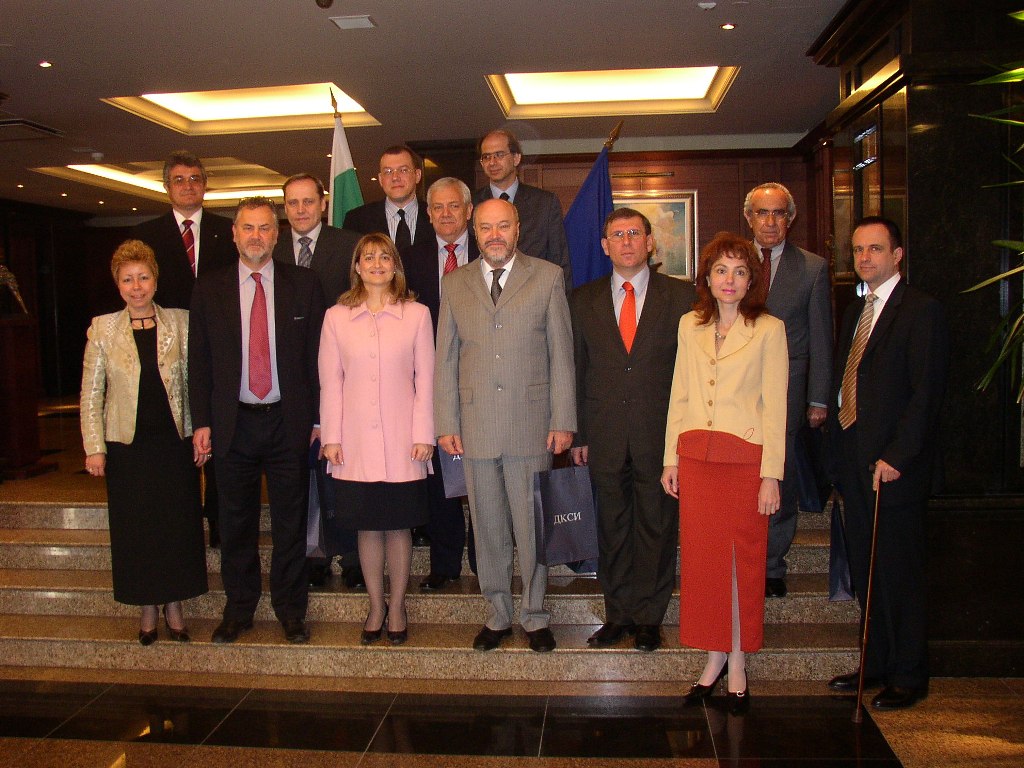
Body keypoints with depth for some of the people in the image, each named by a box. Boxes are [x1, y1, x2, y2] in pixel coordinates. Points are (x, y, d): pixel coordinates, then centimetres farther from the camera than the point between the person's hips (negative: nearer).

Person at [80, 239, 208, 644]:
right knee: (135, 530, 8)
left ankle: (174, 606, 23)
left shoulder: (180, 322, 1)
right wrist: (94, 447, -4)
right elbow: (90, 393, 2)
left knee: (178, 526, 6)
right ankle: (148, 608, 24)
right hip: (127, 444, 0)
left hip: (175, 443, 0)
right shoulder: (102, 328, 1)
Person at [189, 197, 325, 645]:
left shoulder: (303, 284, 2)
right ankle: (238, 608, 27)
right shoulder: (209, 289, 5)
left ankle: (291, 609, 23)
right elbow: (199, 361, 5)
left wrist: (318, 416, -2)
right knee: (236, 523, 11)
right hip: (234, 423, 1)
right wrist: (202, 422, 0)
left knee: (291, 521, 8)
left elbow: (318, 353, 1)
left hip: (289, 422, -1)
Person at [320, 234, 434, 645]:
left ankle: (397, 607, 23)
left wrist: (423, 435, -3)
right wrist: (331, 437, 1)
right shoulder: (336, 317, 5)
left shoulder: (417, 314, 2)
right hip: (356, 444, 1)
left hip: (402, 443, -1)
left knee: (399, 526, 7)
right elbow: (330, 382, 5)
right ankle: (376, 607, 24)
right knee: (367, 527, 9)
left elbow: (425, 379, 1)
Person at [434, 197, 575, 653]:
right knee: (488, 528, 11)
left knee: (532, 526, 5)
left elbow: (561, 353, 1)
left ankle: (535, 616, 22)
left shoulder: (547, 277, 3)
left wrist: (563, 421, -4)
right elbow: (445, 358, 8)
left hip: (531, 424, -2)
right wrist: (446, 423, 2)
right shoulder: (455, 284, 9)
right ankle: (498, 616, 26)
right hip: (475, 425, 2)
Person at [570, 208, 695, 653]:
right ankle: (618, 614, 24)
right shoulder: (583, 300, 8)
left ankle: (648, 617, 21)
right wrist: (577, 434, 3)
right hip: (605, 434, 2)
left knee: (656, 526, 6)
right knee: (612, 526, 10)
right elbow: (576, 369, 8)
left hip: (661, 432, -1)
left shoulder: (679, 296, 3)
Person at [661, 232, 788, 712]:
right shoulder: (690, 325, 9)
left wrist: (771, 474, -9)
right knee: (701, 559, 5)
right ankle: (714, 658, 20)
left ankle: (738, 664, 18)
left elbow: (775, 405, -5)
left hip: (746, 458, -3)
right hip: (696, 457, 3)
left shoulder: (769, 329, -2)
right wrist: (671, 459, 8)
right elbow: (679, 396, 11)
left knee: (744, 561, 5)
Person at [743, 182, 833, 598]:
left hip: (785, 392, 0)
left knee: (780, 485, 6)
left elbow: (821, 339, 5)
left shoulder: (813, 268, 5)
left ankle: (771, 566, 22)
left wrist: (818, 399, 2)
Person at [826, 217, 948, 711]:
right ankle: (876, 664, 26)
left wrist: (895, 456, -18)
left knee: (900, 574, 2)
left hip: (894, 466, -7)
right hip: (855, 463, 7)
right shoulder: (854, 313, 16)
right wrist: (840, 455, 12)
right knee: (866, 572, 14)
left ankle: (908, 677, 15)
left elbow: (926, 392, -14)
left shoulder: (921, 311, -8)